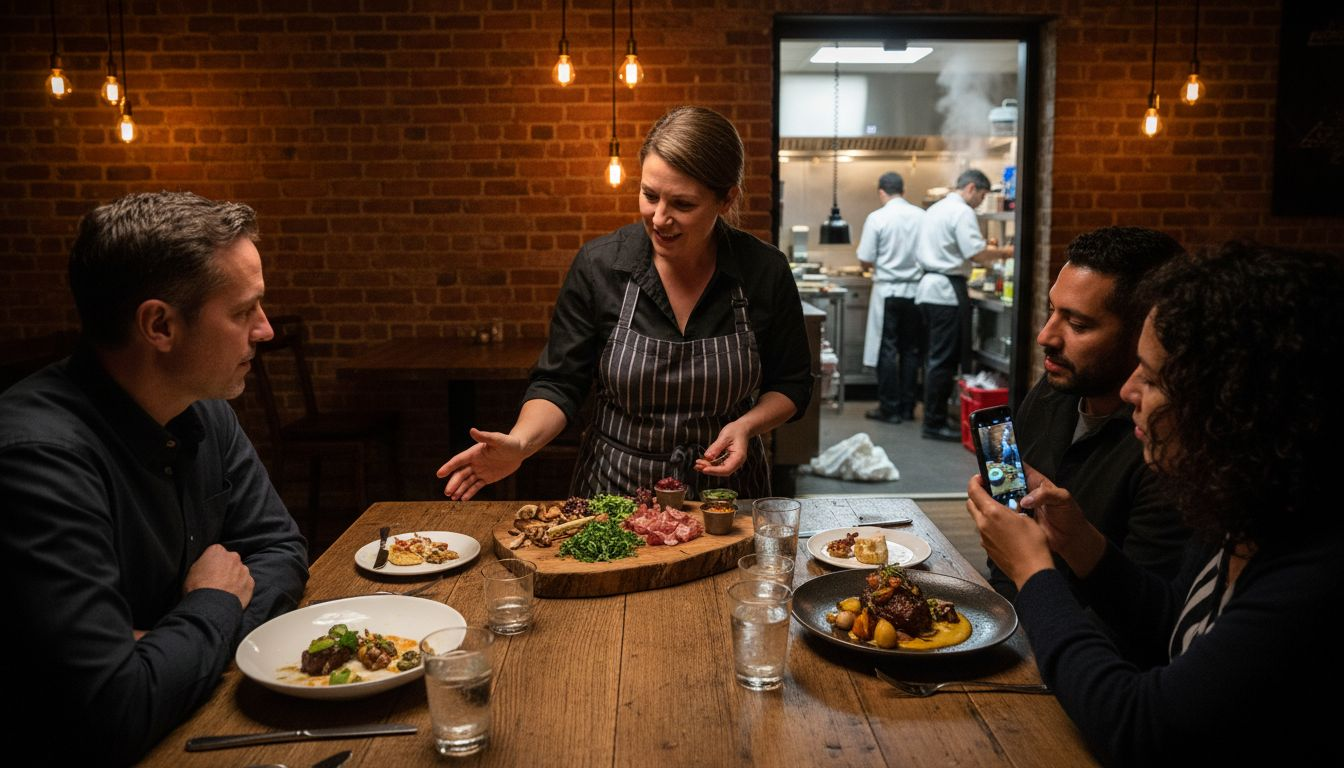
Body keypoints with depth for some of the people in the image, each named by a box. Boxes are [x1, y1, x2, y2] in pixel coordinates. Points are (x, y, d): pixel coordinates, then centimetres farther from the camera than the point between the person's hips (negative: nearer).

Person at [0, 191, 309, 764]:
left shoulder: (204, 410, -1)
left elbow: (279, 547, 7)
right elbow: (112, 715, -30)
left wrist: (188, 650, -11)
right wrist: (216, 606, -12)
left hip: (194, 717, 7)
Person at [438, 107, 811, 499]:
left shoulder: (766, 272, -8)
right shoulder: (598, 265, -9)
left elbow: (791, 385, 5)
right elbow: (559, 383, -3)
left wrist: (747, 424, -13)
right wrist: (519, 444, -21)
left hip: (726, 491, 0)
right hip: (613, 492, 0)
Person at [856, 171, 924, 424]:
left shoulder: (877, 218, -10)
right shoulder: (922, 216, -2)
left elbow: (866, 259, -8)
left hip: (888, 291, -3)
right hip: (915, 290, 3)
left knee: (887, 350, 4)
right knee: (911, 350, 12)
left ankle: (889, 409, 7)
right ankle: (908, 407, 17)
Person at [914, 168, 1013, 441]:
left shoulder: (935, 208, 19)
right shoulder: (962, 212, -11)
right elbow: (977, 255, -18)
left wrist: (986, 248, 20)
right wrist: (1005, 252, -3)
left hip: (929, 287, 10)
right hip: (947, 290, -10)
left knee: (936, 357, 14)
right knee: (943, 360, -5)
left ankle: (934, 417, 18)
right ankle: (935, 424, -1)